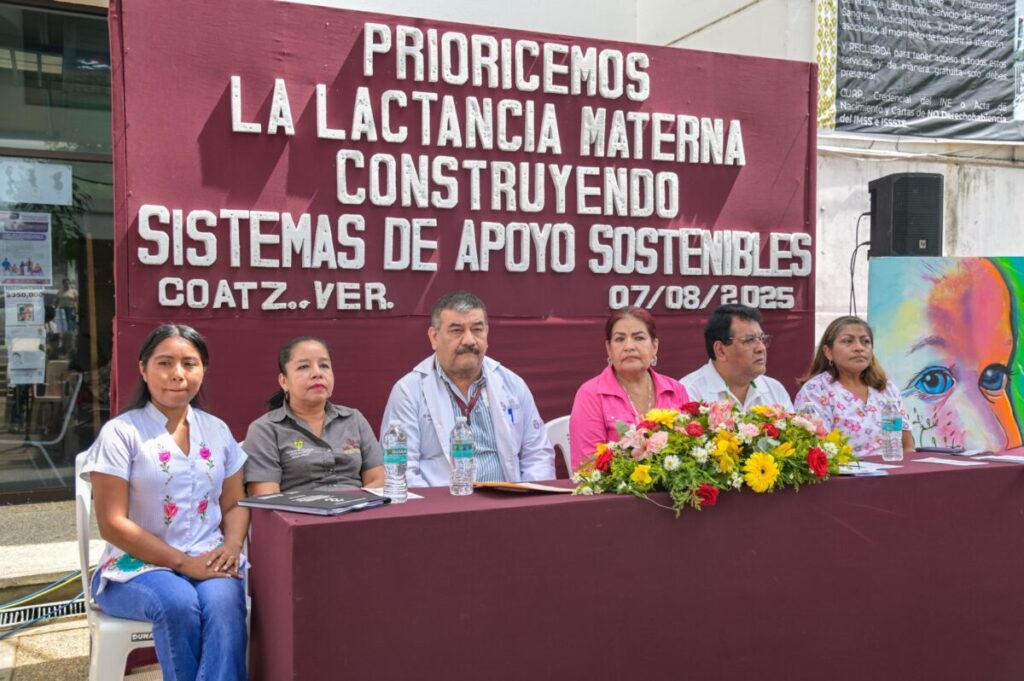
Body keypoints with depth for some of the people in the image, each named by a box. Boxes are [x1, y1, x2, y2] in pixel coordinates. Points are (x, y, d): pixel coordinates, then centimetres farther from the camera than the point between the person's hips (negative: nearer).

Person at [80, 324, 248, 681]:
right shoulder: (121, 432, -4)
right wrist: (183, 561, -15)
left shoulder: (217, 430, 11)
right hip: (138, 564, -3)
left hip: (209, 561, 3)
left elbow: (234, 505, 14)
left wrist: (232, 545, -9)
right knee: (179, 603, -35)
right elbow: (113, 524, -9)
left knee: (223, 602, -31)